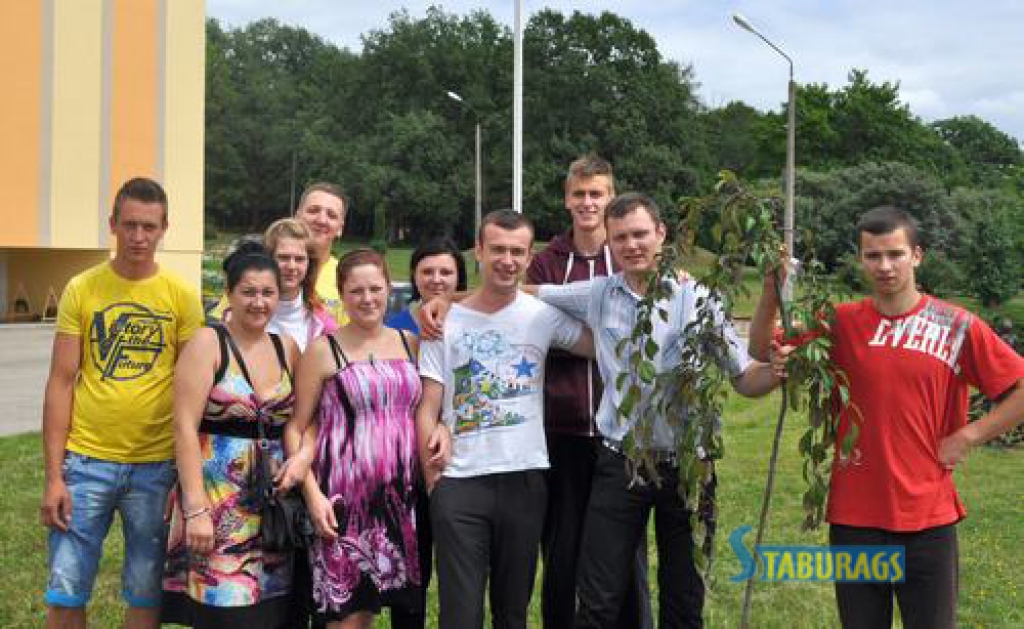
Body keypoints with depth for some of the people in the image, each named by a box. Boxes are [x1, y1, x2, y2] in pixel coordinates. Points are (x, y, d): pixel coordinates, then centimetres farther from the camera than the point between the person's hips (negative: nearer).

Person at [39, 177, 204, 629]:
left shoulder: (182, 295, 0)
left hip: (156, 465, 0)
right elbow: (61, 382, 0)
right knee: (65, 591, 4)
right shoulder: (82, 288, 0)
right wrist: (53, 475, -5)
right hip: (86, 460, 0)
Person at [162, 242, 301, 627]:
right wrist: (195, 508, -17)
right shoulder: (208, 343, -5)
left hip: (272, 499, 5)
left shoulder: (288, 349, 10)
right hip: (215, 495, -5)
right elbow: (185, 428, -11)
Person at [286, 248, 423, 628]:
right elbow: (295, 428, -2)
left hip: (400, 494, 4)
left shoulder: (409, 344, 10)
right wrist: (313, 494, -11)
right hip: (344, 497, -4)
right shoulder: (324, 350, -2)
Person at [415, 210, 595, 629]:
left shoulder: (544, 315, 3)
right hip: (460, 483, -1)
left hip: (526, 479, 1)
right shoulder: (446, 322, 1)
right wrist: (432, 478, -4)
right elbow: (427, 409, 1)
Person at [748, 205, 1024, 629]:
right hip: (854, 517, 1)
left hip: (928, 518, -1)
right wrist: (772, 289, -16)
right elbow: (762, 349, -2)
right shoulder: (841, 323, 0)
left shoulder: (957, 327, -4)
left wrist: (967, 437, -6)